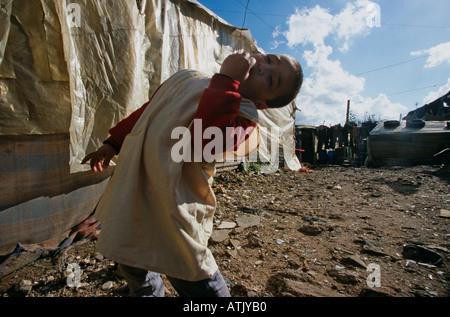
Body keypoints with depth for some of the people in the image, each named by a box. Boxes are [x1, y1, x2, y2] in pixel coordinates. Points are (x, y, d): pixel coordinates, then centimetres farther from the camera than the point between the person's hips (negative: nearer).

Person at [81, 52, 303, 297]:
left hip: (173, 206, -7)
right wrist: (113, 143, 26)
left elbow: (205, 140, -31)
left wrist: (227, 78, -22)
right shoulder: (187, 78, 13)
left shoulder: (242, 111, -9)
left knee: (198, 284, 0)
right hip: (131, 189, 7)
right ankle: (149, 290, 56)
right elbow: (145, 111, 23)